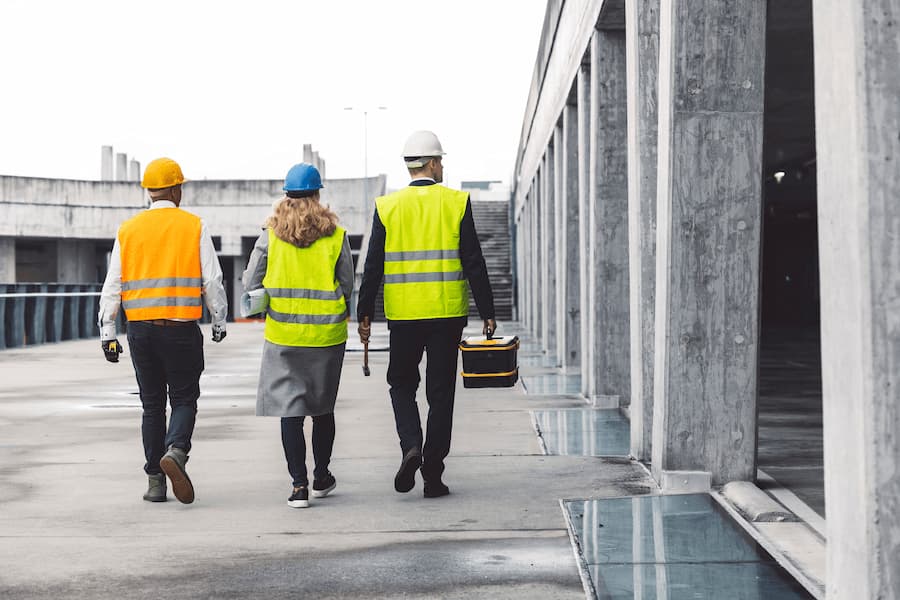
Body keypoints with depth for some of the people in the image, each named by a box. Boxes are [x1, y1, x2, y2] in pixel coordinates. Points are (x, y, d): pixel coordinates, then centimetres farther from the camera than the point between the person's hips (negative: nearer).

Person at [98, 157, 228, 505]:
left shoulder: (128, 230, 8)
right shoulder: (194, 226, 0)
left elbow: (112, 286, 5)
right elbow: (212, 281, -2)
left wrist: (108, 333, 7)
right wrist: (219, 322, 9)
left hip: (140, 329, 3)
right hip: (181, 329, -3)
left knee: (151, 404, 11)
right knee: (184, 399, 6)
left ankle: (155, 482, 11)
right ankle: (176, 451, -21)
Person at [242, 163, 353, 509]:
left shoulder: (270, 235, -4)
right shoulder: (336, 237, -5)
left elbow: (250, 285, -2)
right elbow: (347, 286, 0)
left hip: (283, 335, -1)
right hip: (327, 334, 1)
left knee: (290, 409, 3)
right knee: (322, 408, 16)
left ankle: (299, 485, -3)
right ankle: (321, 478, 27)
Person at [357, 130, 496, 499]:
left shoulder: (387, 206, 0)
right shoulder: (456, 203, -2)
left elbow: (373, 265, 0)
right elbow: (473, 262, -3)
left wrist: (364, 314, 7)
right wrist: (487, 312, 2)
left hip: (404, 315, 1)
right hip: (446, 315, 0)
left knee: (402, 384, 16)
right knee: (441, 392, 7)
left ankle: (411, 447, -7)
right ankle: (433, 474, 8)